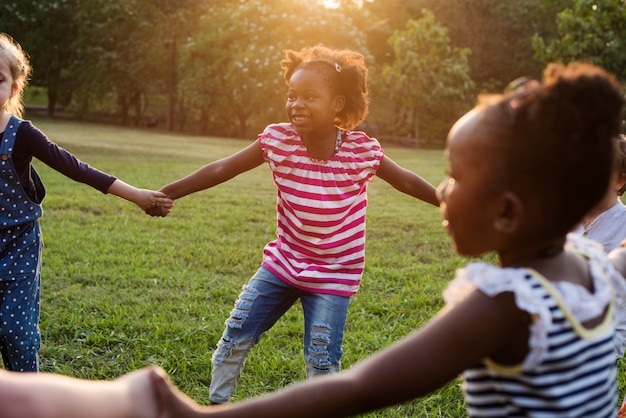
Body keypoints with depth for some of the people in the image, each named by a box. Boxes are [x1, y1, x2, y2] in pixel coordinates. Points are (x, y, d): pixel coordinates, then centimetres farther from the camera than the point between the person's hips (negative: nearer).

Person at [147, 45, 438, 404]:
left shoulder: (362, 150, -16)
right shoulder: (278, 140, -13)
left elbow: (406, 181, 0)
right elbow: (221, 169, -8)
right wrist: (167, 194, -8)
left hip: (334, 276, -2)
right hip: (283, 263, 3)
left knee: (322, 361, -1)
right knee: (236, 336, 7)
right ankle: (217, 403, 29)